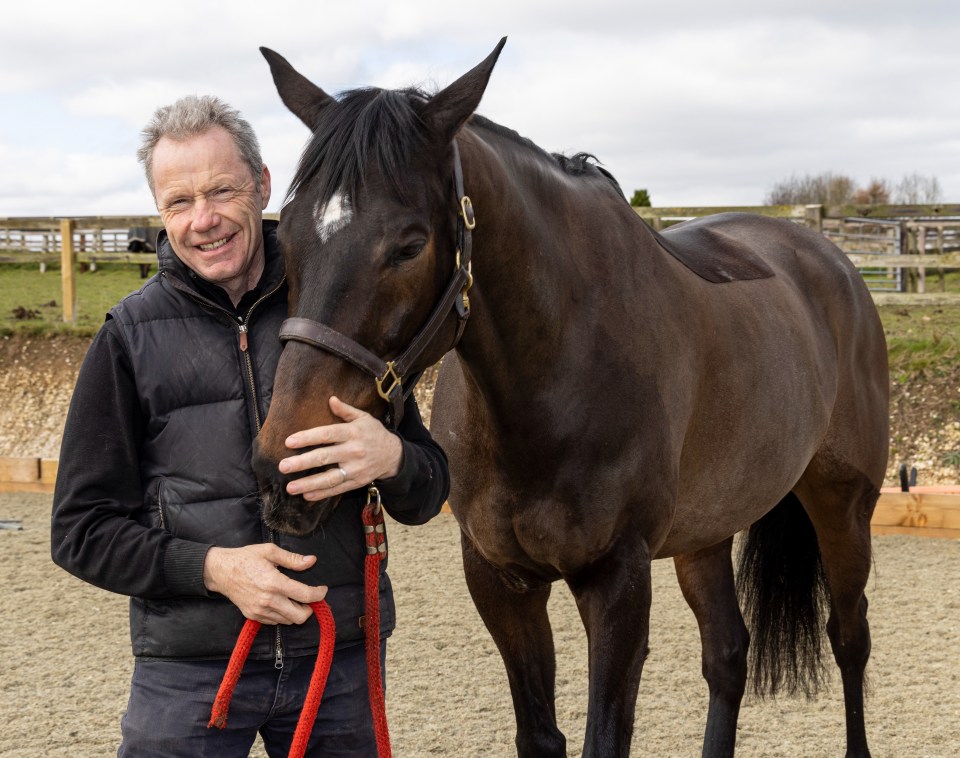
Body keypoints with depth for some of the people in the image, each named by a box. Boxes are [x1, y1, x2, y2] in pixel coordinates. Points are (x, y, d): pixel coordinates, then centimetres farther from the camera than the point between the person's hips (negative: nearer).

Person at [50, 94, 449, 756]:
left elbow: (426, 497, 6)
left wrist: (390, 459, -18)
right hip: (189, 667, -1)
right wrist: (212, 567, -16)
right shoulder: (131, 335, -1)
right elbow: (81, 531, 0)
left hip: (341, 657, 2)